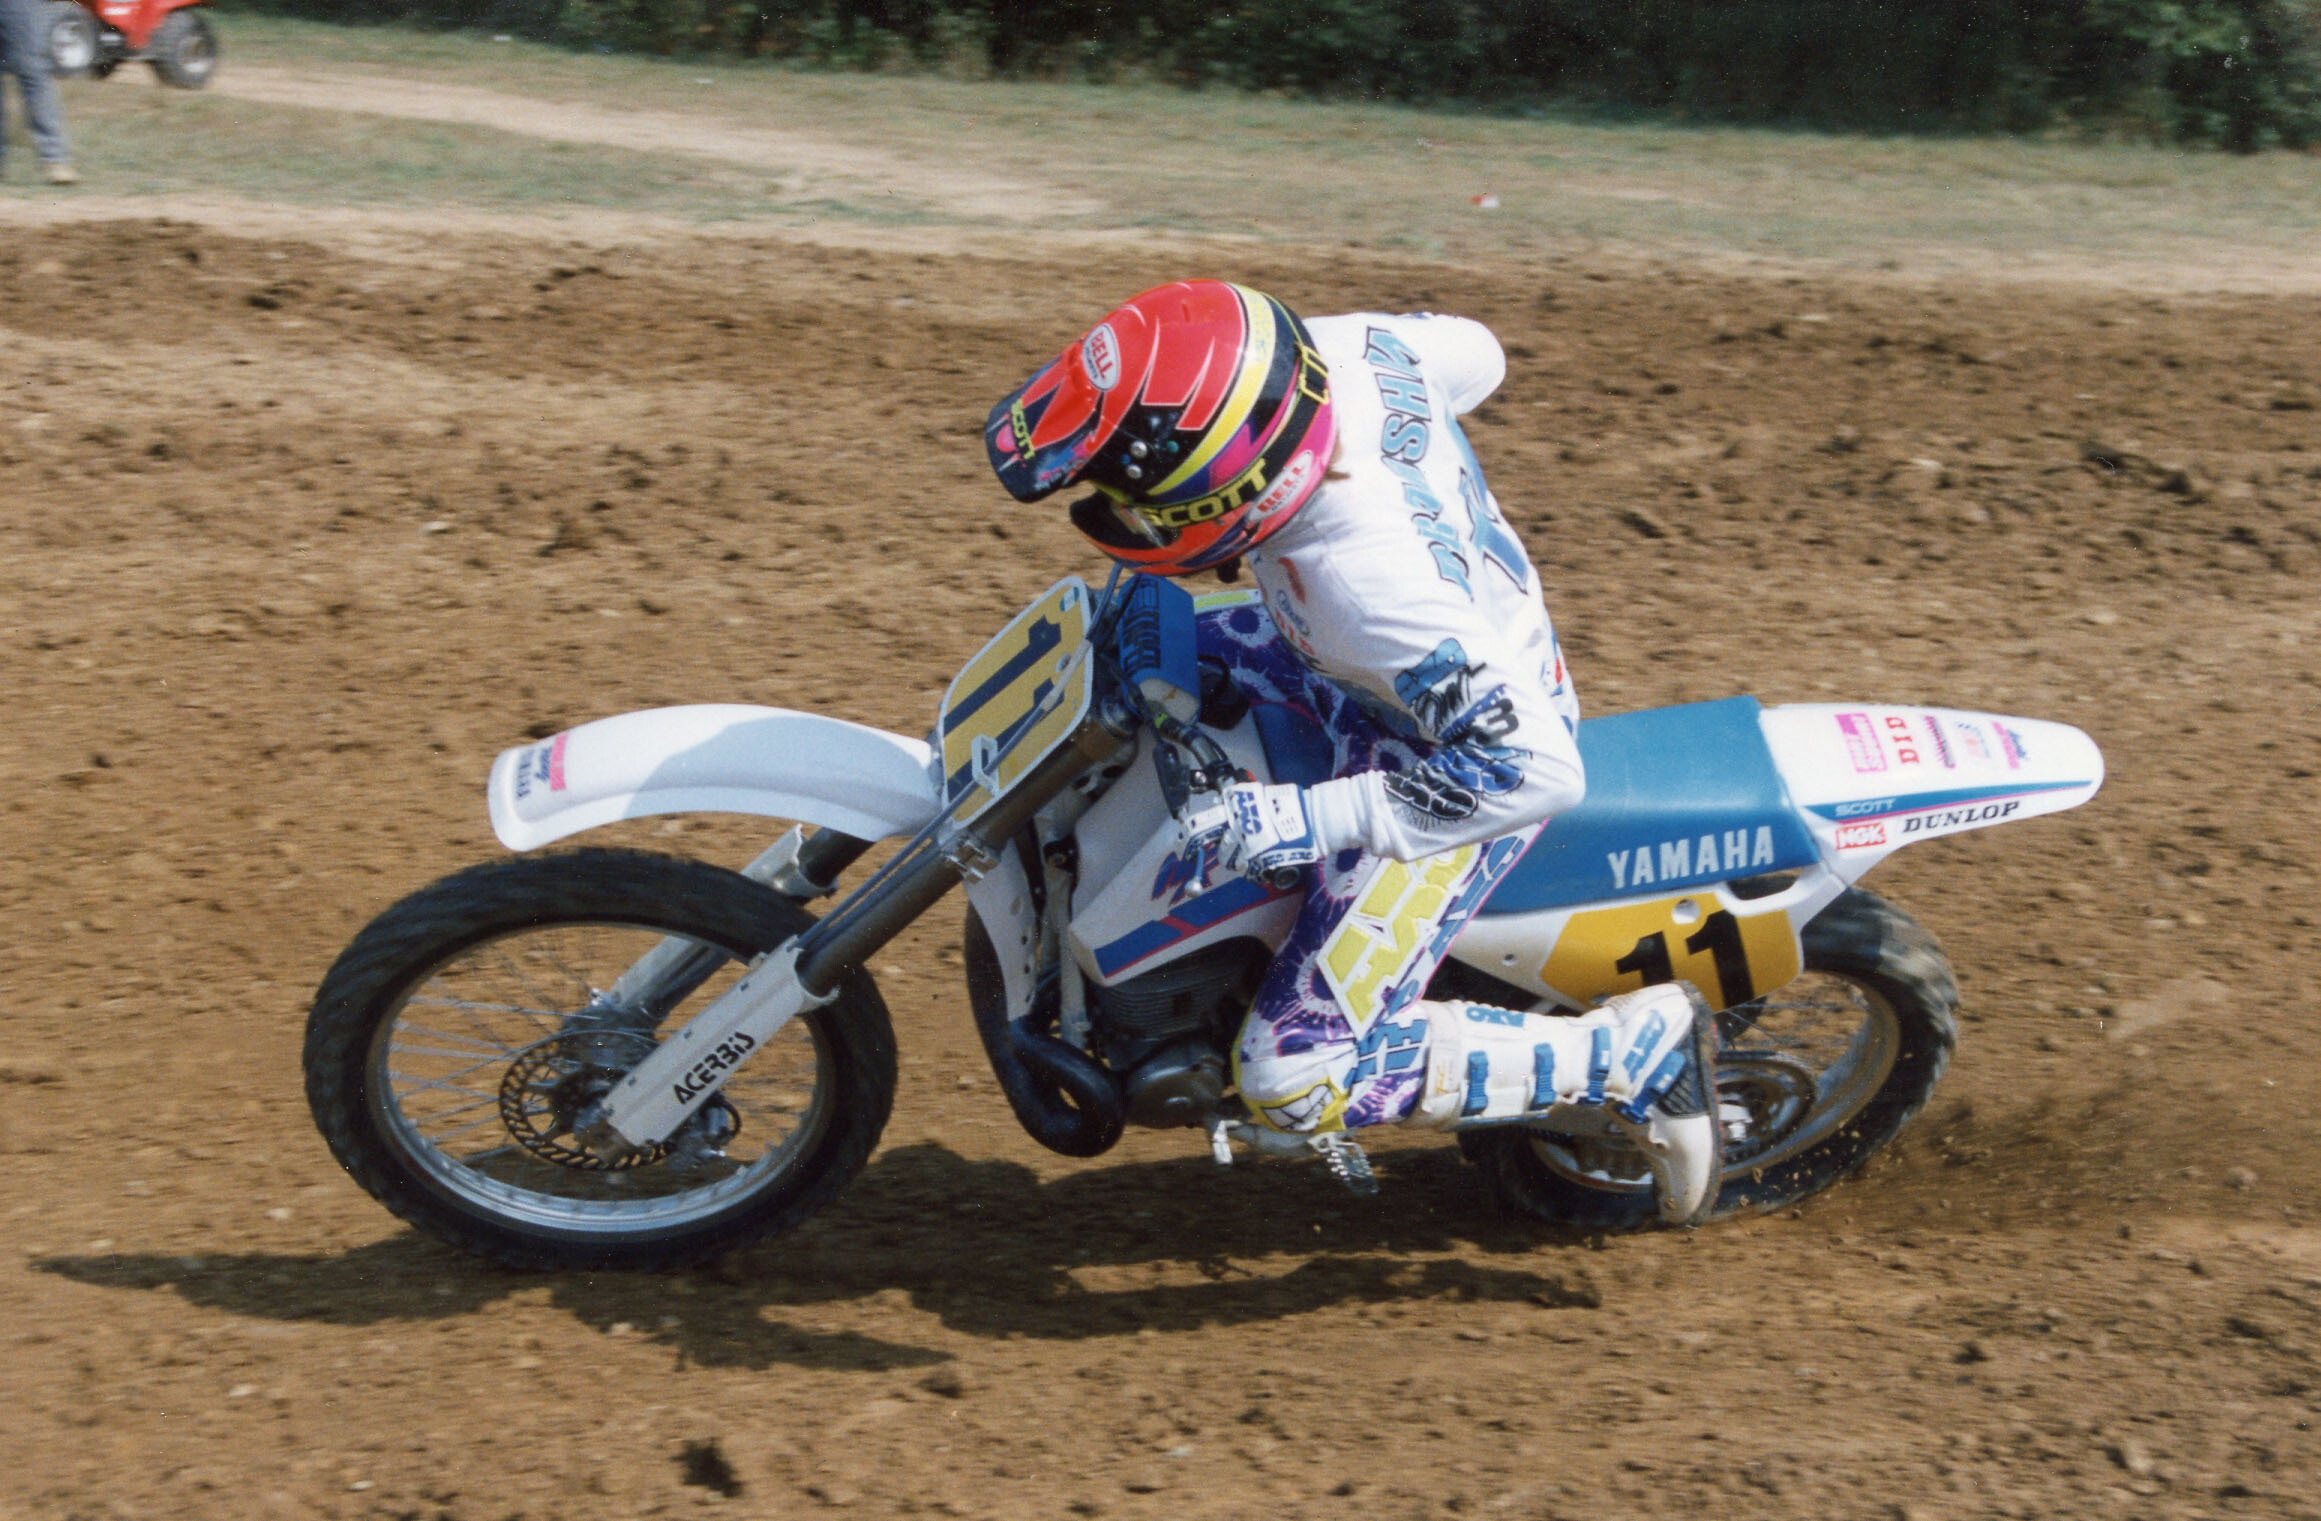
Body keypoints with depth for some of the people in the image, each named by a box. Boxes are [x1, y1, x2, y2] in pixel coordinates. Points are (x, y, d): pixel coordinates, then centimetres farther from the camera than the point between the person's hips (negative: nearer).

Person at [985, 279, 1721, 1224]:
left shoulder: (1364, 580, -42)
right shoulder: (1350, 347, -21)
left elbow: (1537, 767, -39)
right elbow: (1475, 354, 2)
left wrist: (1305, 822, -36)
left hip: (1462, 747, -9)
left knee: (1296, 1081, -9)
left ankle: (1637, 1051, 0)